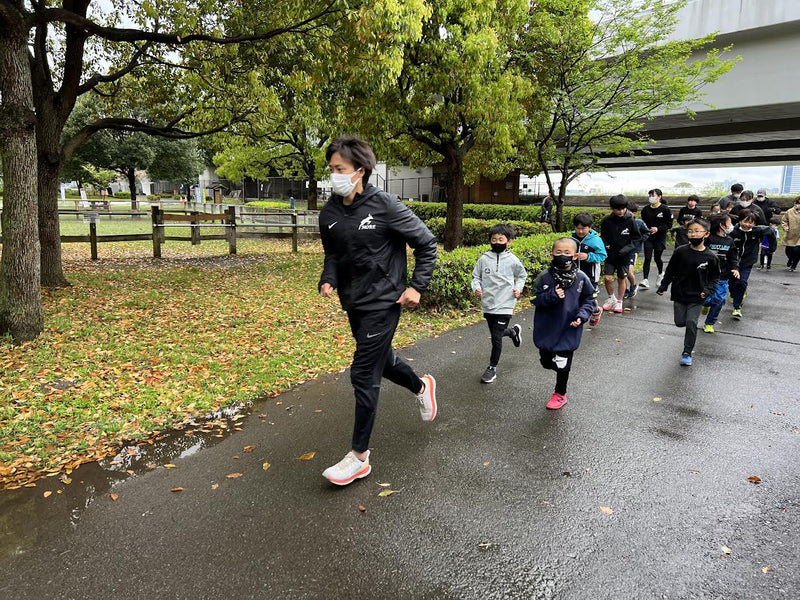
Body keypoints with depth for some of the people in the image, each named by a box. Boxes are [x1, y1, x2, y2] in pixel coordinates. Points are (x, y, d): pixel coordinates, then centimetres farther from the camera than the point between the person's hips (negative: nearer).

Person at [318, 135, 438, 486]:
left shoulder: (386, 207, -16)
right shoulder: (329, 214, 1)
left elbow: (426, 243, -7)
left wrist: (417, 286, -11)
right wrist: (328, 281, -5)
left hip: (381, 302, -7)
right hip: (353, 303, 7)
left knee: (364, 375, -5)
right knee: (379, 359, 22)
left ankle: (359, 457, 10)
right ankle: (422, 386, 53)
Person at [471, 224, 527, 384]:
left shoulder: (513, 260, -4)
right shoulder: (484, 259, -1)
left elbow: (522, 276, 13)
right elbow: (476, 276, 8)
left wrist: (518, 288, -3)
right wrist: (476, 288, -11)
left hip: (505, 305, -3)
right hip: (488, 304, 3)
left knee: (496, 337, -5)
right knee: (496, 333, 19)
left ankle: (492, 368, 13)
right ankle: (513, 331, 52)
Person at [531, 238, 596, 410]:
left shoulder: (581, 278, -9)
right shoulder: (544, 277, -11)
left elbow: (589, 300, 2)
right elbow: (535, 299, -8)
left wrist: (582, 315, -14)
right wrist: (552, 296, -24)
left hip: (568, 331, -1)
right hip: (546, 329, 1)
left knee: (563, 364, 7)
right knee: (546, 362, 15)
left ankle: (560, 394, 31)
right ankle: (562, 371, 49)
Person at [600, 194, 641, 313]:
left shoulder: (630, 221, -7)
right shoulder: (607, 221, -6)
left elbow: (635, 238, 0)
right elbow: (603, 236, 9)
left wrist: (627, 248, -14)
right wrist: (605, 245, -10)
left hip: (624, 255, 0)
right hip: (610, 254, 0)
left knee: (622, 279, 8)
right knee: (608, 278, -7)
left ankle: (619, 302, 25)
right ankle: (611, 298, 19)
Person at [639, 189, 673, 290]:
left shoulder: (665, 209, -7)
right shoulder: (645, 209, 4)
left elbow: (669, 224, -6)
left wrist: (658, 229, -19)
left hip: (660, 237, -2)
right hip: (648, 237, 3)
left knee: (657, 258, 7)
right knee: (647, 258, -7)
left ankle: (660, 274, 38)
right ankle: (645, 280, -10)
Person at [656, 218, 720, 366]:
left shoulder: (710, 257, -8)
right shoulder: (680, 251, -7)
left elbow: (714, 277, 3)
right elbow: (670, 270, 4)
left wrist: (707, 291, -12)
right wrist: (663, 287, 5)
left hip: (696, 297, -2)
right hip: (679, 294, 2)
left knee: (691, 323, -8)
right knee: (680, 322, 5)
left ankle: (687, 353, 4)